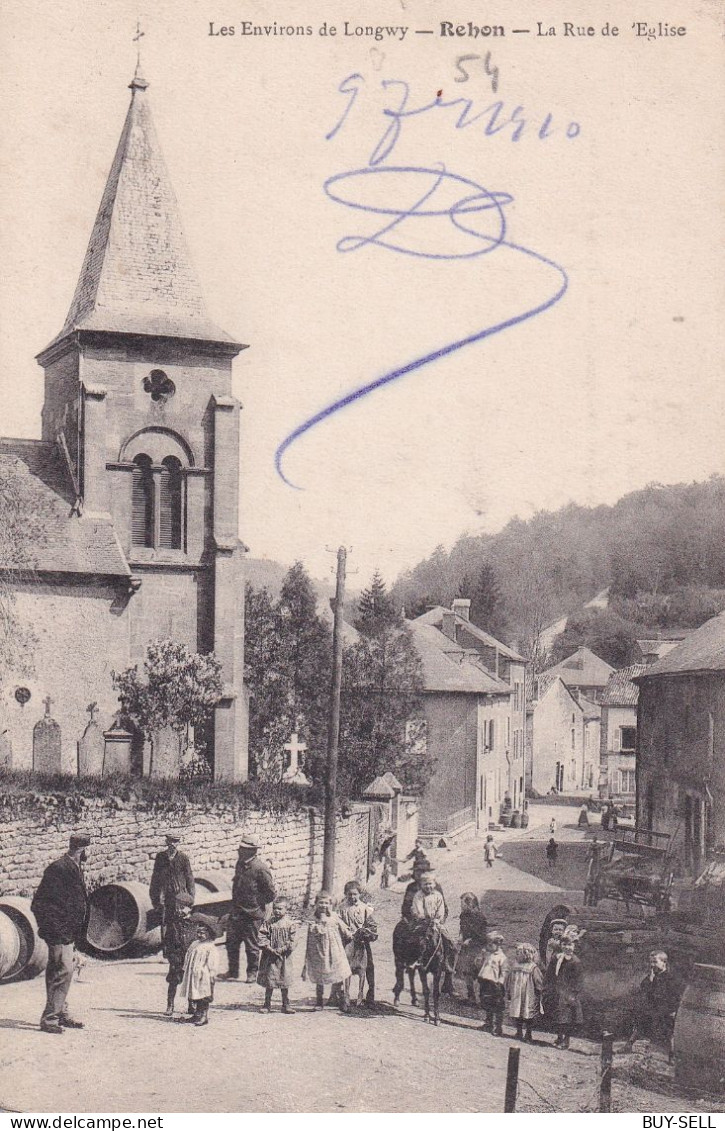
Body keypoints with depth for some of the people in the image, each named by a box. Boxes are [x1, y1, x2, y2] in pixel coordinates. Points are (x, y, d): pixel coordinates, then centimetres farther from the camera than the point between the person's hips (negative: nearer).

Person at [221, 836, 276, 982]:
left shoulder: (260, 869, -18)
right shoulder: (240, 864, 5)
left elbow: (270, 894, -13)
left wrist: (255, 902, -9)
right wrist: (235, 903, 14)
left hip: (252, 914, -7)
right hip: (237, 912, 7)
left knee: (251, 945, 5)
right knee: (231, 942, 11)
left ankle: (252, 974, 20)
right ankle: (232, 971, 25)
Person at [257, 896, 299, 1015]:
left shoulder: (291, 924, -4)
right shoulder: (268, 923, 0)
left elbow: (292, 941, -8)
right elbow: (262, 936, -4)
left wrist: (281, 949, -16)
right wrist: (269, 948, -16)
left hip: (283, 957, -1)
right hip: (269, 956, 1)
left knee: (284, 982, 7)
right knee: (269, 982, 7)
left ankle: (286, 1005, 17)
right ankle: (267, 1004, 17)